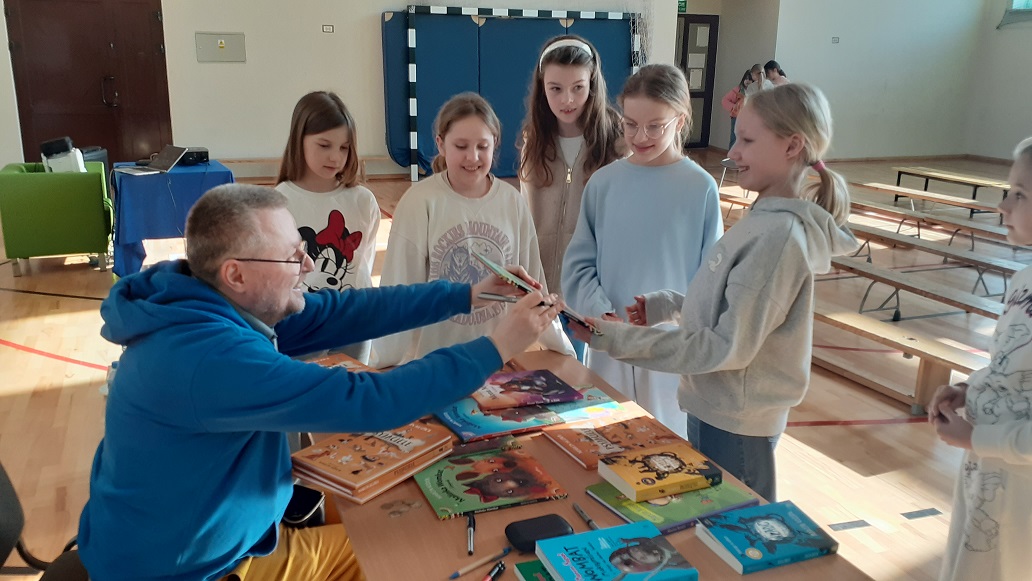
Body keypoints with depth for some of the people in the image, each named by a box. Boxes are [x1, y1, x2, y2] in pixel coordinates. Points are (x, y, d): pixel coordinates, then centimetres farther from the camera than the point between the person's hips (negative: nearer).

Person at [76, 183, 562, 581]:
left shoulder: (219, 306, -6)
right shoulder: (208, 356, -33)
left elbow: (343, 312, -3)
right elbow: (368, 402, -34)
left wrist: (467, 295, -3)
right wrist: (495, 348, -25)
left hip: (226, 539, 8)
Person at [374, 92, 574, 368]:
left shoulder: (513, 202, -5)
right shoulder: (420, 202, -14)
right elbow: (401, 287, -10)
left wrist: (560, 346, 3)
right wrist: (388, 365, -8)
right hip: (434, 357, -2)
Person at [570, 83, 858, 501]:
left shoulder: (778, 235, -25)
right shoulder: (767, 219, 3)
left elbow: (728, 347, -25)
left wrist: (618, 339, -26)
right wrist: (669, 304, 2)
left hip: (733, 423, -8)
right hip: (716, 407, 8)